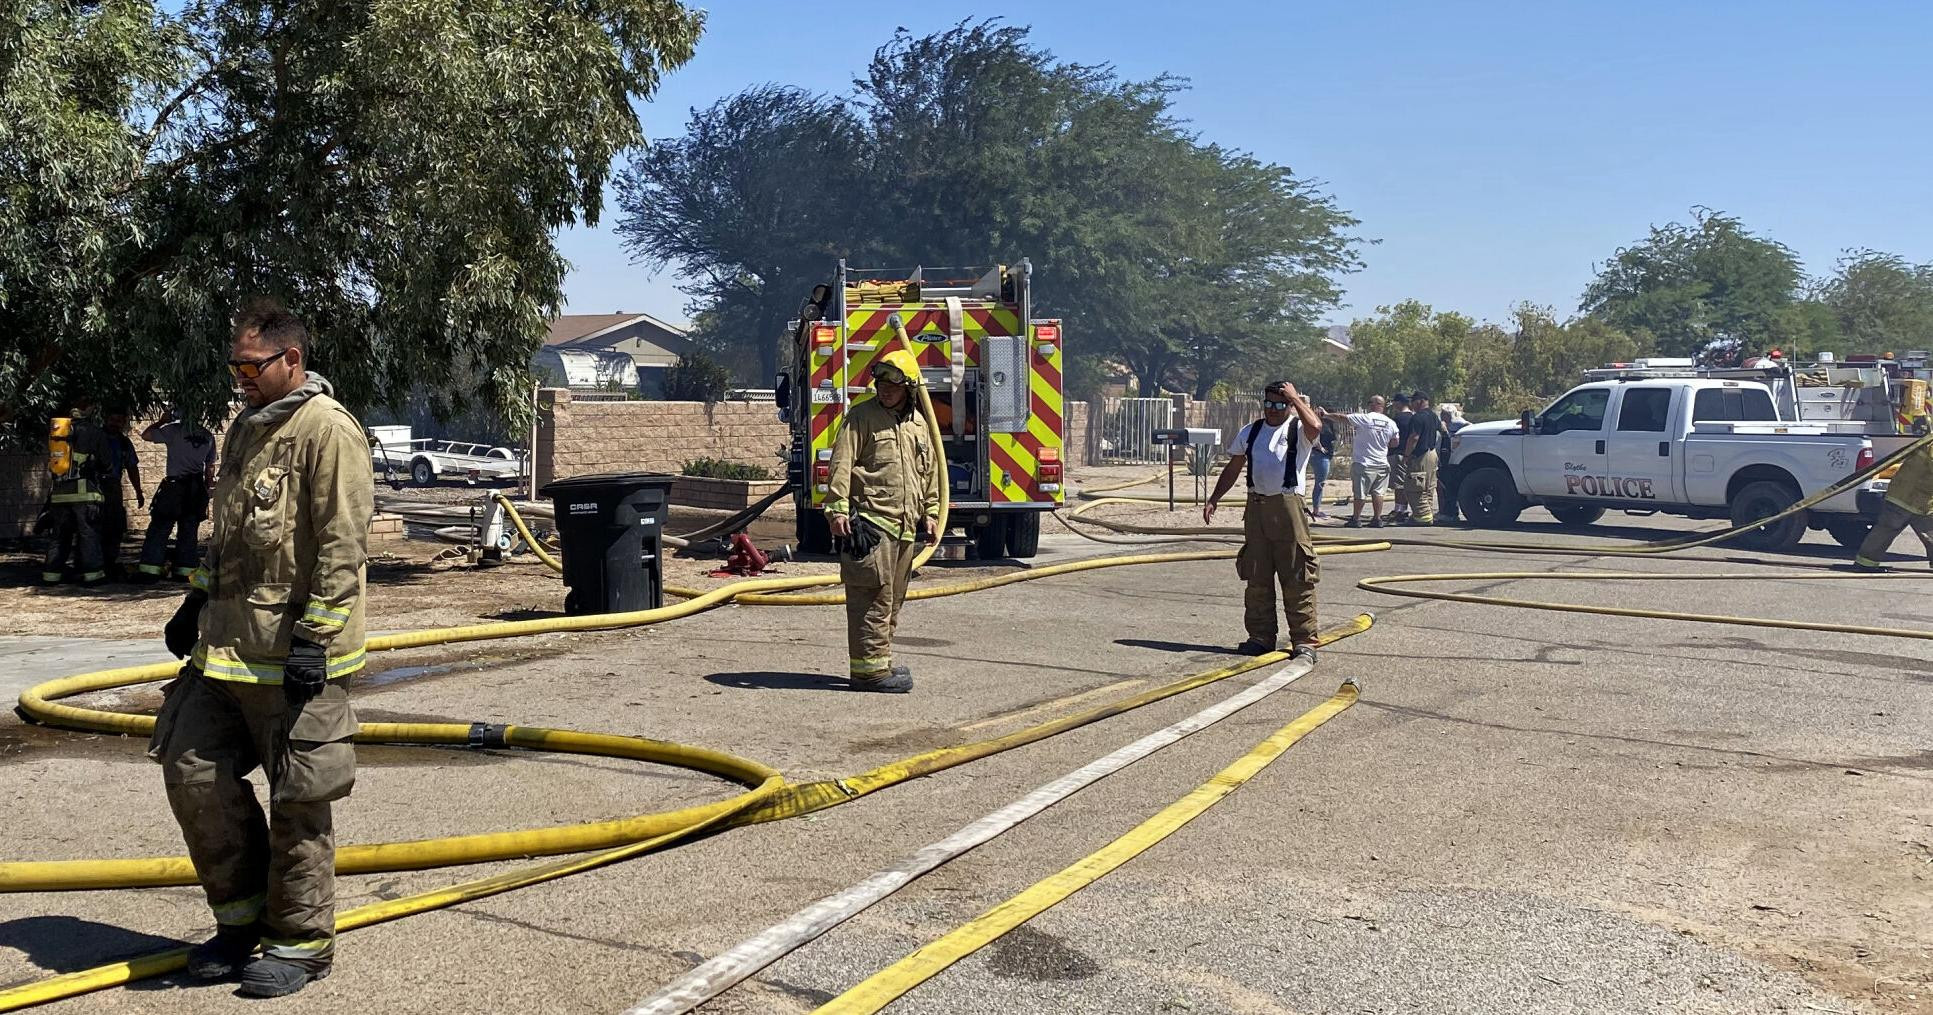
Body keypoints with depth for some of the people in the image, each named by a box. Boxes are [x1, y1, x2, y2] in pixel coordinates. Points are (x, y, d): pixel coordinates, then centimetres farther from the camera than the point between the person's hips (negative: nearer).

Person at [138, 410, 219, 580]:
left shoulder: (174, 430, -6)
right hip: (197, 490, 4)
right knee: (189, 532, 8)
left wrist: (162, 421, 12)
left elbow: (146, 435, -1)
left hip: (174, 486, -4)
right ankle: (185, 571, 8)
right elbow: (210, 467, 14)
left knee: (158, 530, 0)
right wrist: (207, 492, 20)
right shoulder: (208, 436, 9)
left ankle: (150, 571, -3)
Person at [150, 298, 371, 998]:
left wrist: (315, 638, -20)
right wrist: (196, 604, 23)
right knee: (192, 770, 10)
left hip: (292, 651, -9)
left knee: (298, 798, 1)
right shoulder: (247, 428, 16)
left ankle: (302, 941, 15)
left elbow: (344, 547, -18)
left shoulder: (328, 430, -13)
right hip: (226, 644, 9)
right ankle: (244, 914, 26)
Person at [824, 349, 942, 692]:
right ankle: (869, 668, -7)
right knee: (874, 596, -9)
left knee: (893, 598, 14)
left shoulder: (919, 424, 17)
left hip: (905, 526, 7)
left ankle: (879, 661, 24)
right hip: (870, 521, -7)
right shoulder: (862, 417, -3)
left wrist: (930, 513, 21)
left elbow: (930, 471, 25)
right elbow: (842, 464, -9)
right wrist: (837, 508, -17)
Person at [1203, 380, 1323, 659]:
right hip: (1256, 507, 5)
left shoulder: (1298, 430, 0)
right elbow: (1233, 469, 21)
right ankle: (1261, 636, 17)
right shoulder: (1250, 432, 15)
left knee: (1297, 578, -5)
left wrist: (1295, 397, -15)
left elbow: (1315, 427, -25)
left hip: (1289, 507, -5)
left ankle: (1304, 641, 0)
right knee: (1257, 577, 7)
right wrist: (1213, 499, 14)